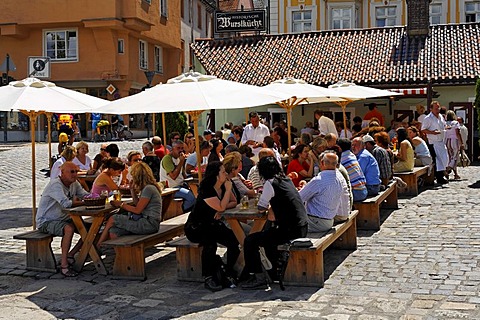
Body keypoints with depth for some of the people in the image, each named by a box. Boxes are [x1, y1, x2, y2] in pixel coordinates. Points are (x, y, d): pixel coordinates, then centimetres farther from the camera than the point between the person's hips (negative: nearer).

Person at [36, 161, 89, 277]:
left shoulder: (74, 183, 5)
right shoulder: (55, 184, -22)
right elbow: (65, 203, -34)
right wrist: (82, 202, -18)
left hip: (63, 219, 9)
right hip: (46, 221, -8)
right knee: (69, 228, -36)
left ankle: (70, 255, 2)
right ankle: (64, 264, -28)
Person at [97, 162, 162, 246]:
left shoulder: (149, 189, -14)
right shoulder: (146, 188, 16)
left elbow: (137, 210, -14)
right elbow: (137, 203, 21)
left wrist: (121, 204, -3)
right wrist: (133, 190, 14)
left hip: (149, 224, -9)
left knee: (112, 219, -5)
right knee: (113, 233, -6)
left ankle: (97, 246, 8)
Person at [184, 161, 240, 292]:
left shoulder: (223, 187, 2)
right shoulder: (206, 190, -21)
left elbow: (234, 202, 4)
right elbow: (221, 207, -27)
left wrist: (221, 209, -14)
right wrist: (228, 190, -20)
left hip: (214, 225, 6)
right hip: (196, 227, -6)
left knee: (235, 241, -19)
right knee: (210, 243, -36)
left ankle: (229, 272, -1)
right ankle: (209, 278, -25)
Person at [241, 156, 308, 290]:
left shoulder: (270, 183, -11)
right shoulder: (286, 180, 14)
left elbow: (261, 208, -10)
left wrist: (267, 208, 11)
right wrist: (271, 206, 12)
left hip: (290, 231, -9)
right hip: (302, 228, 9)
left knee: (250, 241, -6)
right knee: (267, 233, 31)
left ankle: (259, 278, -4)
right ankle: (276, 269, 39)